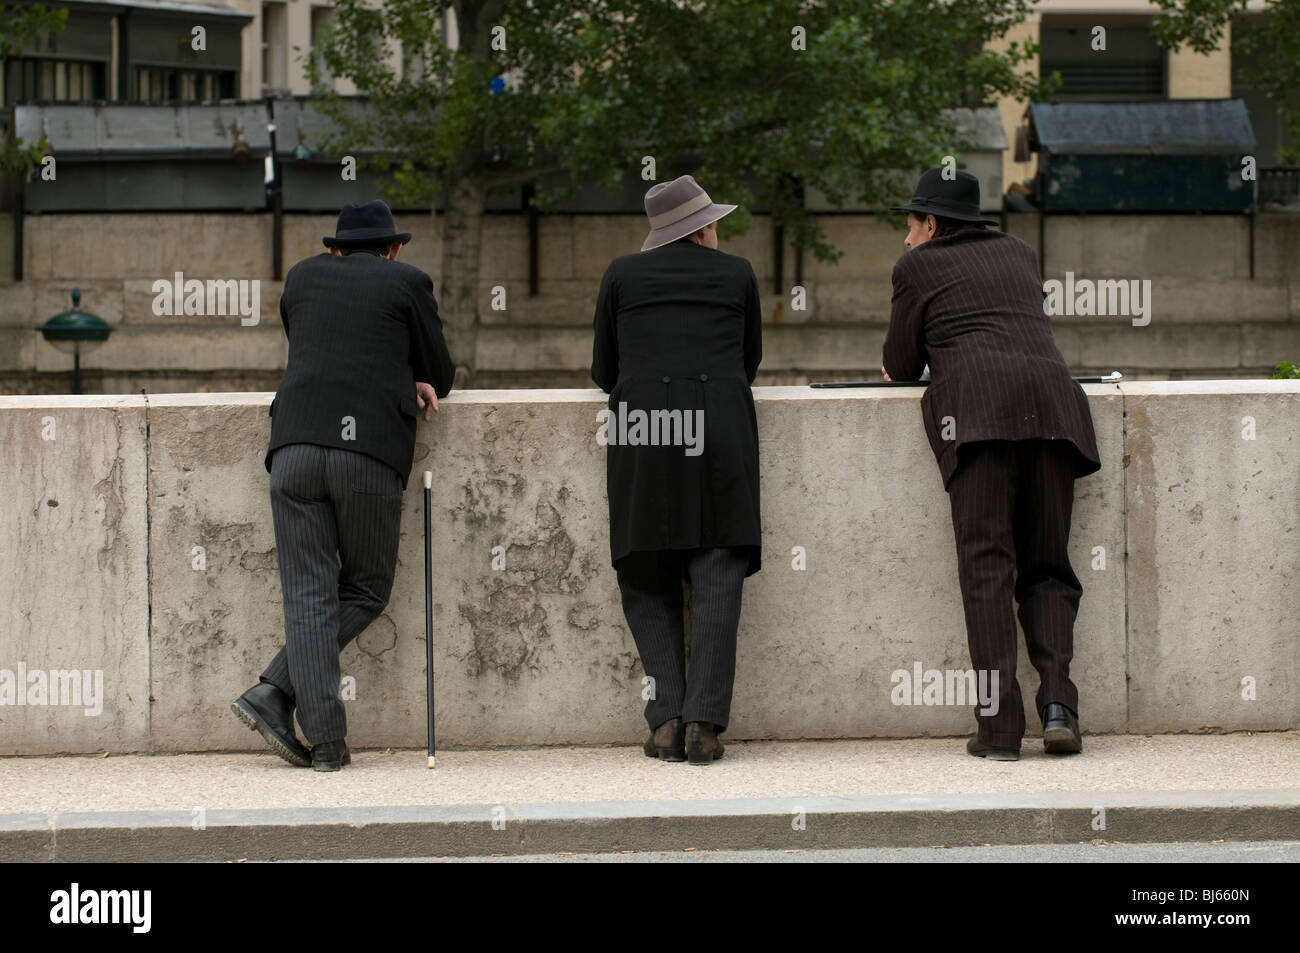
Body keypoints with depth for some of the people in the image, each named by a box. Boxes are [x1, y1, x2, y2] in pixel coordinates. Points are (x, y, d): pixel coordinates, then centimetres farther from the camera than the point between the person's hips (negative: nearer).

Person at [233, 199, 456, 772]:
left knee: (309, 596, 0)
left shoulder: (303, 277, 22)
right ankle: (275, 693, -6)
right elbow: (439, 377, 17)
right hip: (370, 451, -3)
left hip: (295, 445, 3)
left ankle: (324, 741, -9)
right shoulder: (407, 283, 12)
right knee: (365, 591, 10)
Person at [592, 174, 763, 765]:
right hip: (721, 426, 0)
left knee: (647, 581, 8)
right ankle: (704, 721, -11)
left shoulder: (622, 275, 12)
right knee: (716, 578, 0)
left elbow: (604, 372, 19)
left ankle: (666, 719, -4)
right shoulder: (736, 274, 13)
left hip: (642, 432, 0)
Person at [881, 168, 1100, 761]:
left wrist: (900, 364, 41)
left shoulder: (918, 266, 16)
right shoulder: (1017, 254, 30)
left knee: (986, 564, -8)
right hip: (1050, 394, 4)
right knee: (1046, 568, 8)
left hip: (976, 403, -4)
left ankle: (999, 727, -16)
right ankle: (1058, 703, -14)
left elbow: (901, 367, 18)